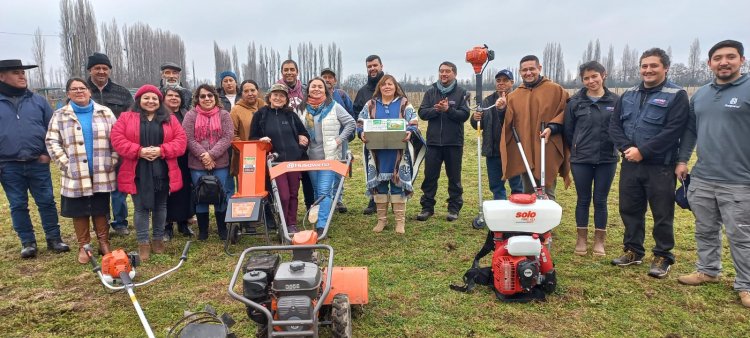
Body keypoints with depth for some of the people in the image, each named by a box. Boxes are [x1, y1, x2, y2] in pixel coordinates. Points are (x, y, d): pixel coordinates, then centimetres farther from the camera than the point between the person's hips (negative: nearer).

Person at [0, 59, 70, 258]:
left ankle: (53, 238, 15)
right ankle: (27, 242, 20)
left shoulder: (38, 101, 5)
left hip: (38, 163, 0)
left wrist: (48, 153, -1)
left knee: (47, 202, 5)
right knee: (18, 205, 8)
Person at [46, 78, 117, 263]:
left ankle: (104, 242, 23)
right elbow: (52, 142, 0)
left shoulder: (105, 113, 5)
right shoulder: (60, 116, 3)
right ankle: (83, 247, 20)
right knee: (80, 212, 8)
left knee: (101, 210, 9)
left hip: (101, 174, 0)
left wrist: (112, 161, -3)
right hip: (76, 175, 0)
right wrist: (66, 164, -8)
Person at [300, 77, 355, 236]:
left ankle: (321, 226, -12)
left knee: (324, 191, -12)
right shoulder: (305, 108, 9)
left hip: (329, 156, -5)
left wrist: (339, 140, -9)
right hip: (311, 157, 5)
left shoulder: (334, 107, -3)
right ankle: (320, 220, 27)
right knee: (317, 191, 13)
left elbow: (350, 123, -3)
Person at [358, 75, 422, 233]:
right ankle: (382, 219, 18)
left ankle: (400, 221, 9)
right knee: (379, 184, 5)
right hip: (377, 152, 2)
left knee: (398, 183, 0)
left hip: (398, 153, -2)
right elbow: (361, 124, 8)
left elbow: (413, 125, 0)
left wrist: (409, 133, -22)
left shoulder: (404, 104, 5)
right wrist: (362, 134, -13)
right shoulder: (370, 105, 10)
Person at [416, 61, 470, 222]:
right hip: (433, 141, 2)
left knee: (454, 177, 7)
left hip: (454, 142, -2)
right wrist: (435, 109, -16)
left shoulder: (461, 92, 1)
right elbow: (422, 113, 0)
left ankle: (454, 208, 18)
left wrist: (448, 109, -20)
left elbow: (464, 115, -7)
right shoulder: (431, 91, 7)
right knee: (430, 176, 6)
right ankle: (427, 207, 17)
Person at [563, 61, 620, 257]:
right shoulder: (575, 102, -1)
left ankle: (599, 241, 21)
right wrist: (576, 149, 8)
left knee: (600, 200, 8)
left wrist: (615, 146, 4)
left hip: (607, 160, 0)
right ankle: (581, 239, 20)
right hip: (581, 160, 0)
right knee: (583, 200, 8)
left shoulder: (615, 101, -1)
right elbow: (567, 130, 5)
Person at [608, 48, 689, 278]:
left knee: (662, 214, 4)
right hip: (630, 164, 5)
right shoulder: (628, 96, 12)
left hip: (660, 167, -5)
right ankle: (633, 250, 28)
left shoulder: (676, 95, -5)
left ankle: (663, 257, 18)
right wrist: (626, 148, -11)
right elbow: (614, 125, 6)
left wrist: (643, 151, -19)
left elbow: (673, 131, -15)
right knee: (630, 209, 13)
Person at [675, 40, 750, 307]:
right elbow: (690, 130, 17)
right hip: (701, 179, 5)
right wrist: (682, 160, 11)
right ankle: (708, 270, 33)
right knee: (705, 230, 17)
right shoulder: (700, 94, 11)